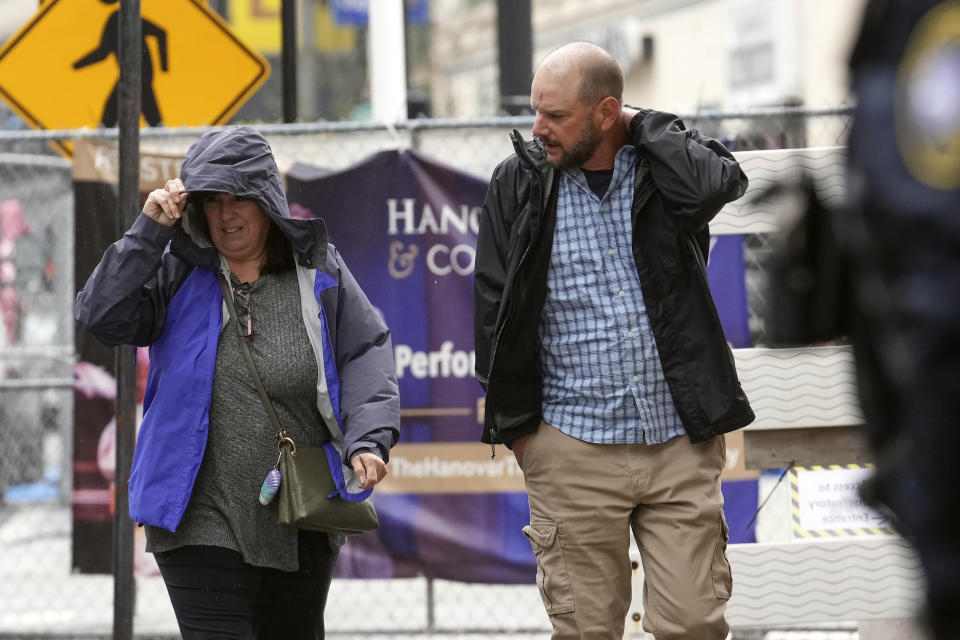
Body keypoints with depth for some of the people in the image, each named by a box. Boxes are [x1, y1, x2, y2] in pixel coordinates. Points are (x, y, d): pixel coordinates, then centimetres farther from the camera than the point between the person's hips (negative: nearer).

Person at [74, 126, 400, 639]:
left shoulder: (318, 271, 4)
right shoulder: (176, 273, 2)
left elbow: (366, 354, 3)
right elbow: (101, 318, -10)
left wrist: (368, 439, -12)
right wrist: (148, 231, -13)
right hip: (202, 520, -2)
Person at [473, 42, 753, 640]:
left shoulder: (666, 164, 2)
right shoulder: (520, 183, 4)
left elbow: (720, 183, -22)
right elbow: (493, 305, 7)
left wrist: (643, 125, -8)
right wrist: (517, 424, 4)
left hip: (681, 445, 0)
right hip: (573, 450, 0)